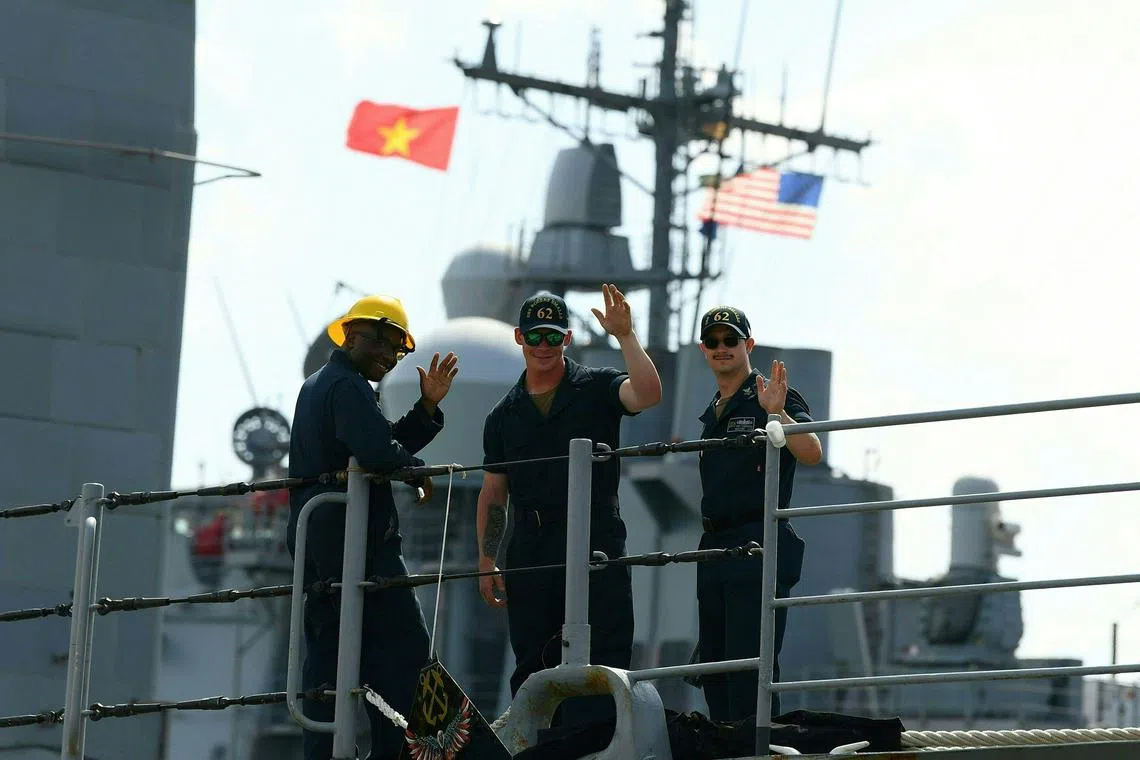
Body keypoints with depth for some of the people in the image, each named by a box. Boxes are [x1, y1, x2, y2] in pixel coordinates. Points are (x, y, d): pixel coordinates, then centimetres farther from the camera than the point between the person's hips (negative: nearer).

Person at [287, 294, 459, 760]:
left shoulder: (318, 385, 22)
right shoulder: (348, 387, -11)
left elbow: (390, 441, 20)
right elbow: (379, 451, -27)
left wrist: (428, 406, 9)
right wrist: (418, 469, -8)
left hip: (313, 542, 10)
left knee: (325, 655, 8)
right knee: (403, 651, -9)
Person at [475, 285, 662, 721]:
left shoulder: (596, 388, 5)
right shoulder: (504, 415, 16)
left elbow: (647, 394, -16)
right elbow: (493, 493, 17)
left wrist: (625, 337, -23)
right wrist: (486, 562, 10)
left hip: (595, 541, -4)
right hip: (530, 550, 4)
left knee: (603, 662, -9)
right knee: (531, 667, 6)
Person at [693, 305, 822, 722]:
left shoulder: (772, 397, -2)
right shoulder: (713, 412, 21)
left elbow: (811, 453, -20)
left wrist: (777, 413, -30)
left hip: (759, 546, -8)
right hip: (716, 547, 8)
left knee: (749, 667, -13)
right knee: (714, 668, 9)